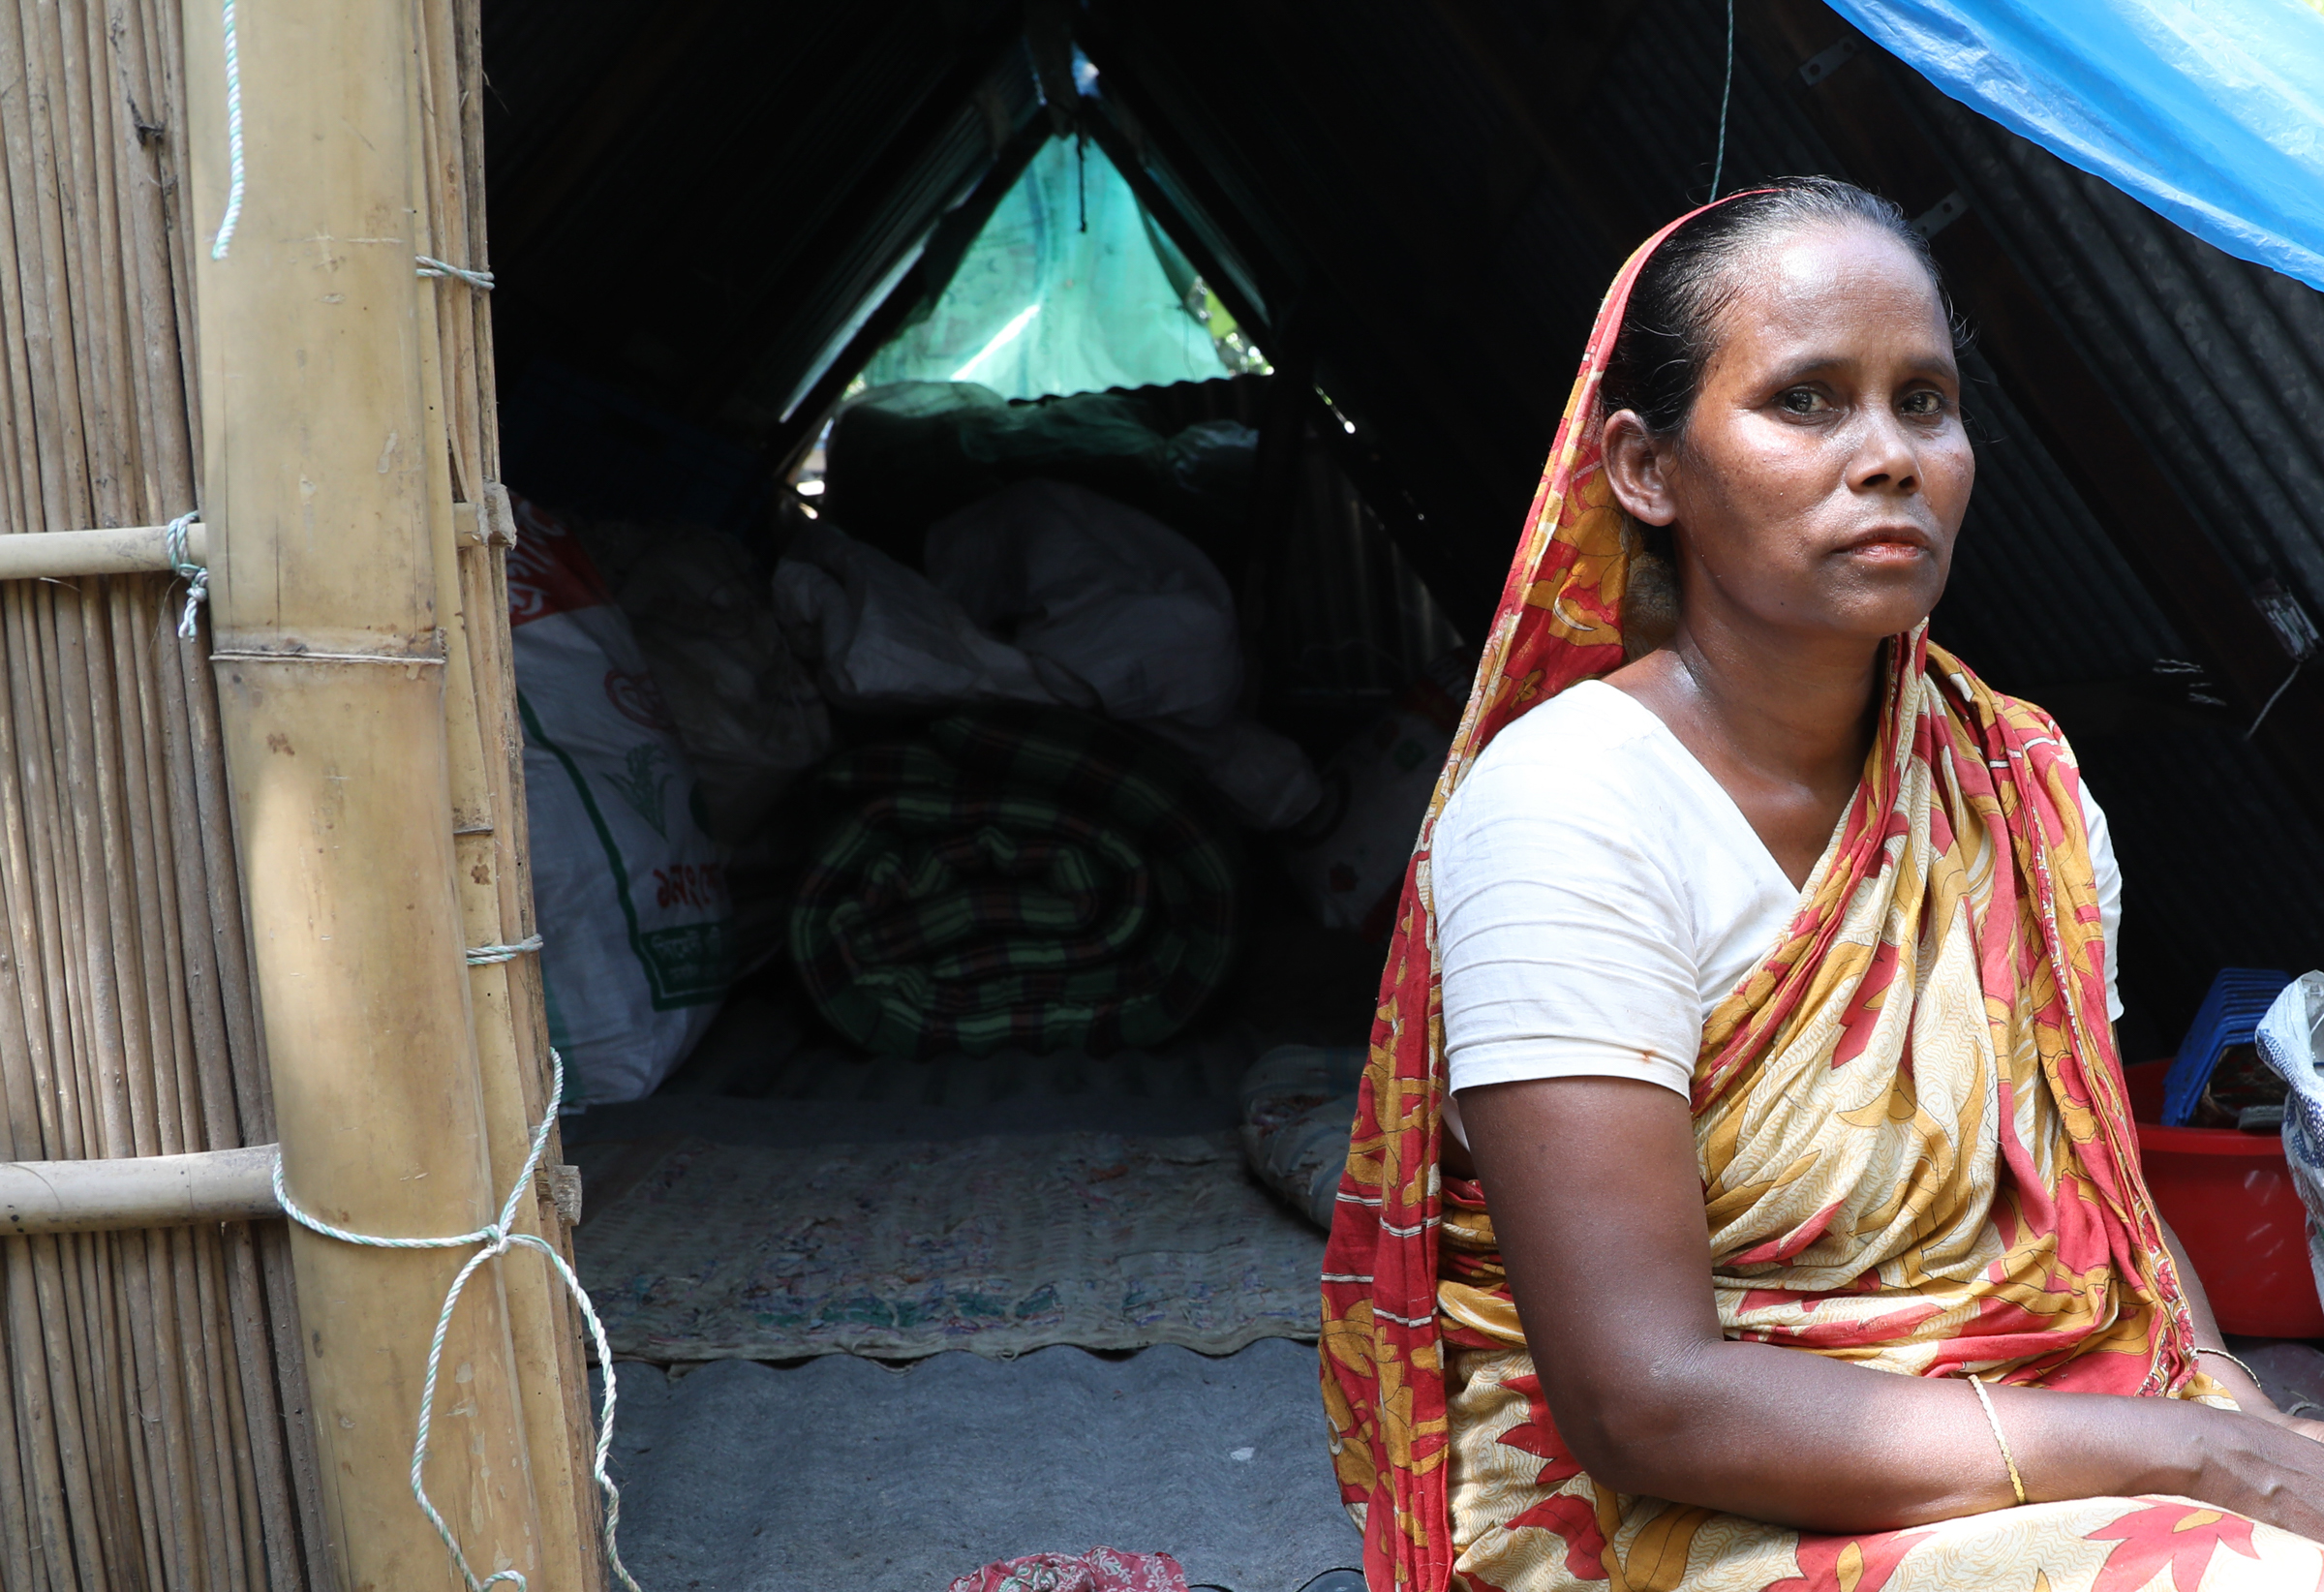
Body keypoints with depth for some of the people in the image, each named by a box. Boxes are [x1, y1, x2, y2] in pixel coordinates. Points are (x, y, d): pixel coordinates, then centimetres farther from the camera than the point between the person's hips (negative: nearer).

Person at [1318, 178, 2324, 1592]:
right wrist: (2203, 1454, -19)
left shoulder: (2020, 785, 2)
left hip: (2054, 1454, 6)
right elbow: (1645, 1403, -22)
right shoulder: (1566, 806, -18)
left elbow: (2107, 1203, 13)